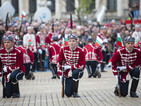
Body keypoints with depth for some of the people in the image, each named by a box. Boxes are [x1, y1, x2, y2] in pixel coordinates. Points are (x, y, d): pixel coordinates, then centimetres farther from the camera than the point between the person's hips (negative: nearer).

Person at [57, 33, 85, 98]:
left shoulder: (80, 51, -14)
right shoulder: (64, 49, -7)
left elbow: (82, 66, -15)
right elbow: (59, 62, 0)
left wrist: (70, 67, -16)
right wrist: (60, 74, -5)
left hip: (77, 71, -2)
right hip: (67, 72, 2)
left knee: (75, 73, -40)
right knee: (68, 94, -8)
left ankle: (75, 92, -18)